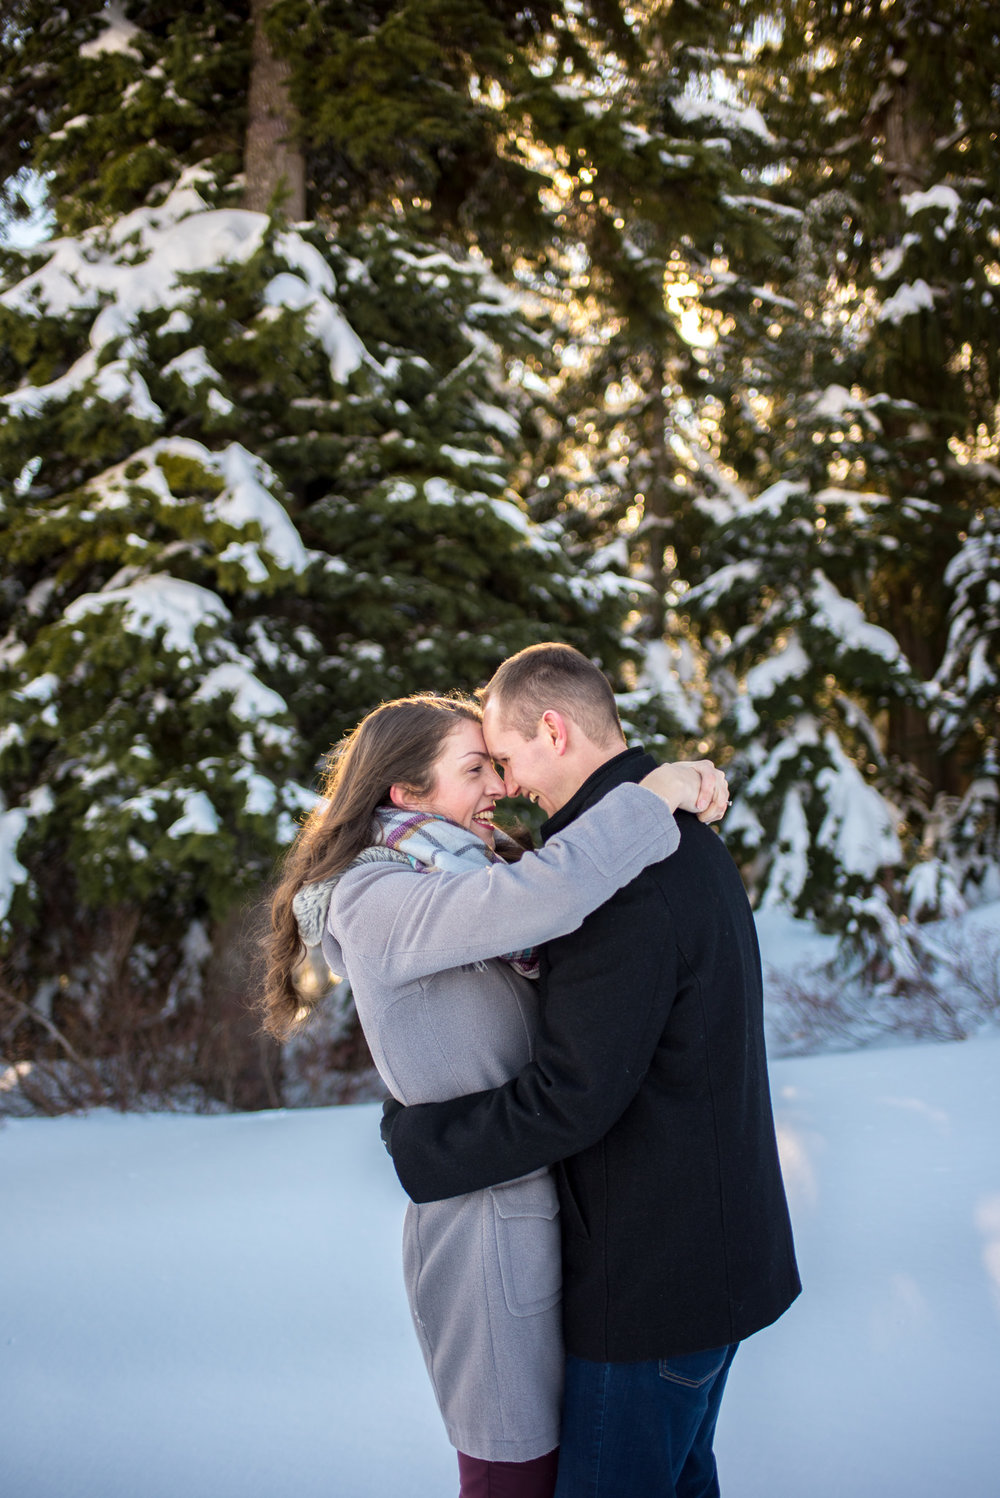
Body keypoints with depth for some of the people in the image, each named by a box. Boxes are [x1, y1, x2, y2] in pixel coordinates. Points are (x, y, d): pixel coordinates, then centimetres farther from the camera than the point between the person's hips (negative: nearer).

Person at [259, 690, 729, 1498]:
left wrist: (684, 789, -7)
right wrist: (652, 796, -24)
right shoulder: (378, 901, -20)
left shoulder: (470, 875, 9)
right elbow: (544, 898, -36)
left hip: (539, 1211, 9)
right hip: (488, 1229, -9)